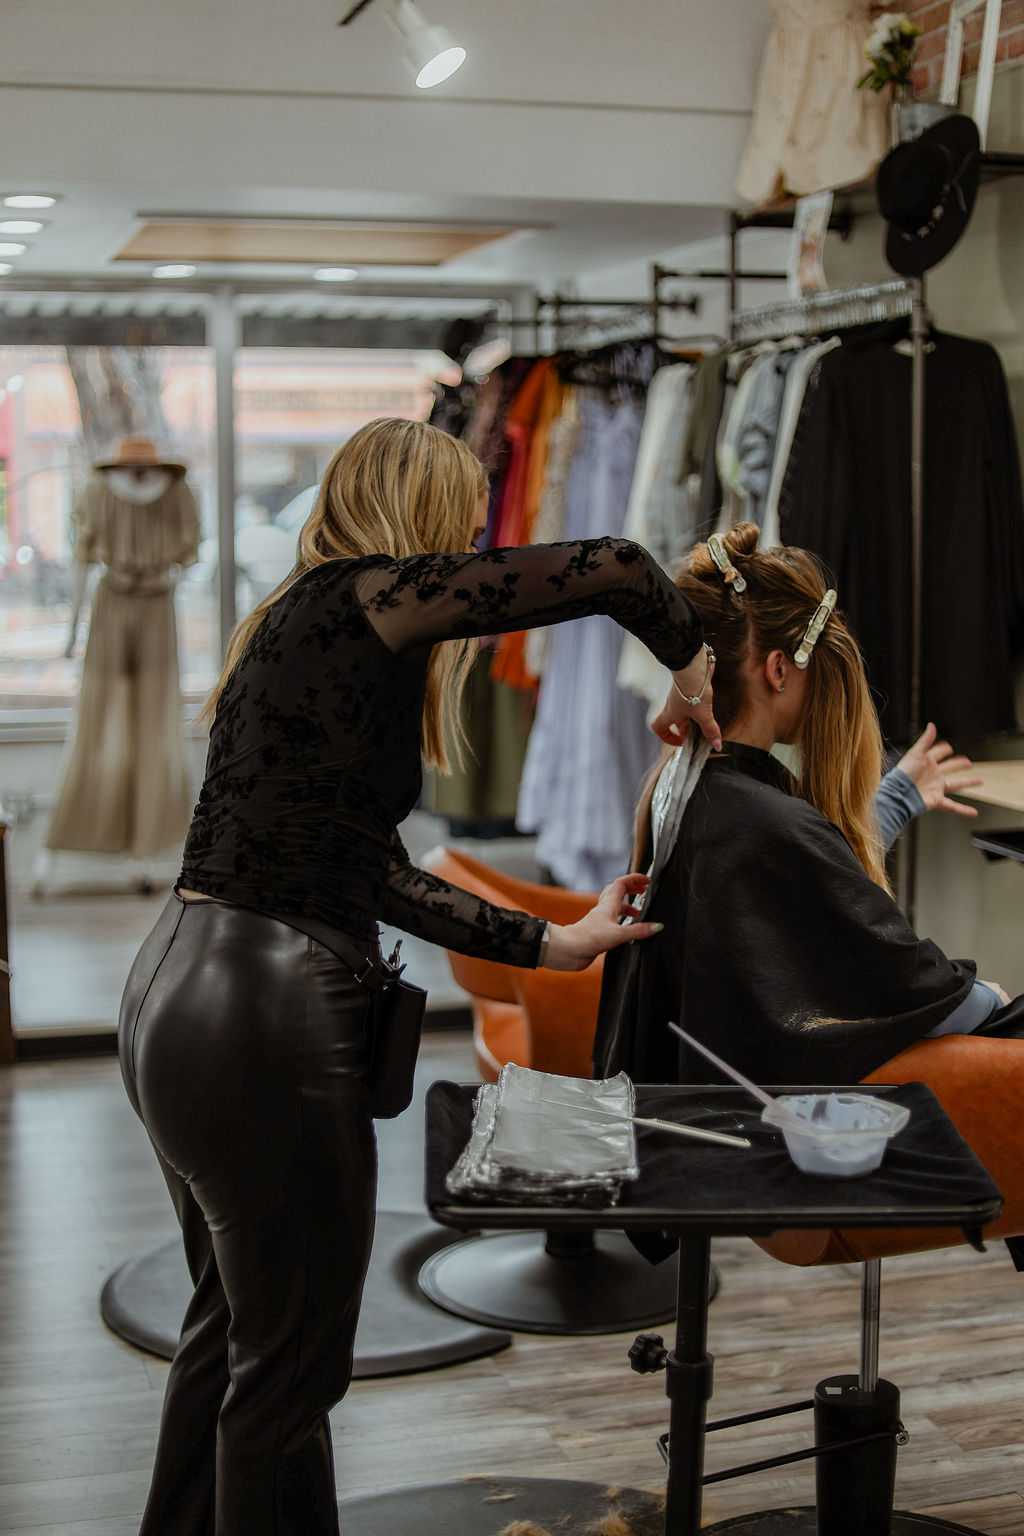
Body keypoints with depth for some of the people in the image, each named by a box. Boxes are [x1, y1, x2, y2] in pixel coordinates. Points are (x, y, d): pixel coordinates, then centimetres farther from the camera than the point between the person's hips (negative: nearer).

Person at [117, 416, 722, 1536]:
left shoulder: (303, 627, 17)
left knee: (229, 1325, 26)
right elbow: (614, 566, -17)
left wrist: (554, 945, 20)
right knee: (287, 1367, 6)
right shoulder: (361, 597, -11)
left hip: (176, 993, 10)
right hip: (260, 1022, -10)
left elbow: (373, 875, 17)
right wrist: (688, 669, 3)